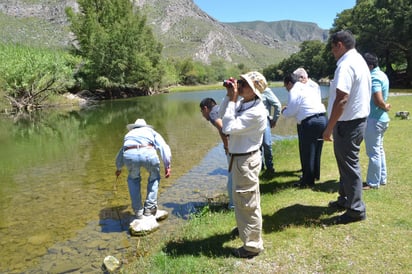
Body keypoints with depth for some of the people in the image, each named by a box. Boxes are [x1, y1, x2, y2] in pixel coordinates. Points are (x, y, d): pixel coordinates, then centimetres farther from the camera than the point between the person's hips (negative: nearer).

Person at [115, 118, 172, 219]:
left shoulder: (129, 134, 42)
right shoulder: (151, 131, 35)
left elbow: (120, 154, 54)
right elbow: (164, 147, 16)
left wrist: (119, 168, 71)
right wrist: (167, 166, 11)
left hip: (130, 155, 2)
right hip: (148, 153, -2)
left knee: (133, 179, 30)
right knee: (154, 178, 27)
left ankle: (138, 211, 23)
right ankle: (149, 208, 20)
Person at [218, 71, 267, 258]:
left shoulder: (256, 112, -26)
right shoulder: (242, 103, 1)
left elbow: (228, 127, -29)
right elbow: (222, 114, 14)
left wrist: (232, 100, -24)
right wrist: (229, 96, -1)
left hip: (246, 160, -10)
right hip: (239, 157, 10)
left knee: (247, 202, 3)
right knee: (243, 199, 28)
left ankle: (252, 246, 19)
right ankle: (246, 227, 52)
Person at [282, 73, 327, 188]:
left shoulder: (294, 91, -6)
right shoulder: (308, 87, 21)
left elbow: (291, 112, -6)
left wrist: (283, 111, 14)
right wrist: (288, 108, 27)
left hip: (310, 122, -9)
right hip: (322, 118, 9)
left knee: (307, 152, 2)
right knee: (316, 150, 18)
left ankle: (308, 181, 10)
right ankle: (314, 175, 31)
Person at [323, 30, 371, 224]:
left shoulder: (346, 65, -18)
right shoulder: (359, 61, 14)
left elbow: (341, 99, -26)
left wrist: (329, 127, -22)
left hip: (347, 122, -10)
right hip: (358, 119, 10)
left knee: (349, 165, -1)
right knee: (346, 162, 19)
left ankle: (356, 210, 10)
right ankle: (345, 199, 33)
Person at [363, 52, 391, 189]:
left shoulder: (374, 78, -19)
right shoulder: (381, 74, 12)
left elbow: (378, 100, -26)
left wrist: (385, 107, -9)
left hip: (374, 119, -10)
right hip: (381, 118, 10)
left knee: (373, 152, -2)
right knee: (379, 150, 17)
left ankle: (373, 182, 7)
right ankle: (381, 178, 27)